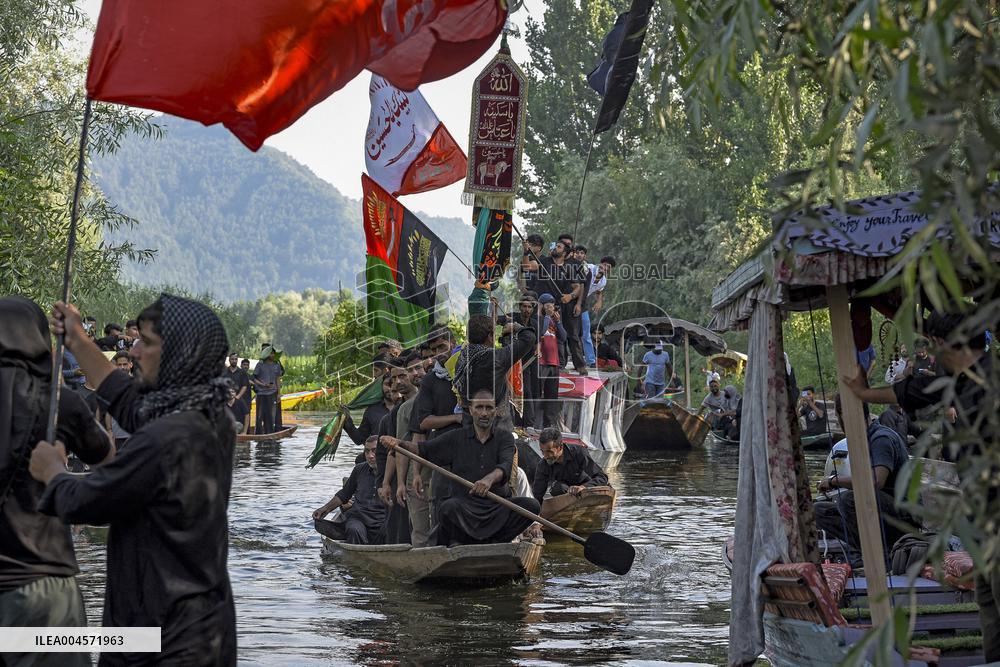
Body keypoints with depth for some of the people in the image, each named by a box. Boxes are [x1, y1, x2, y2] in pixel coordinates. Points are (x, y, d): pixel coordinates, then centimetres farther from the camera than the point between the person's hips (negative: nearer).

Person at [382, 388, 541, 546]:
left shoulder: (504, 437, 7)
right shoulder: (456, 437, 11)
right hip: (465, 503, -1)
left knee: (531, 505, -24)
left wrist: (490, 479, -35)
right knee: (449, 507, -34)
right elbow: (424, 450, 7)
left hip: (498, 506, 1)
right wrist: (400, 443, -14)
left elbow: (505, 466, -12)